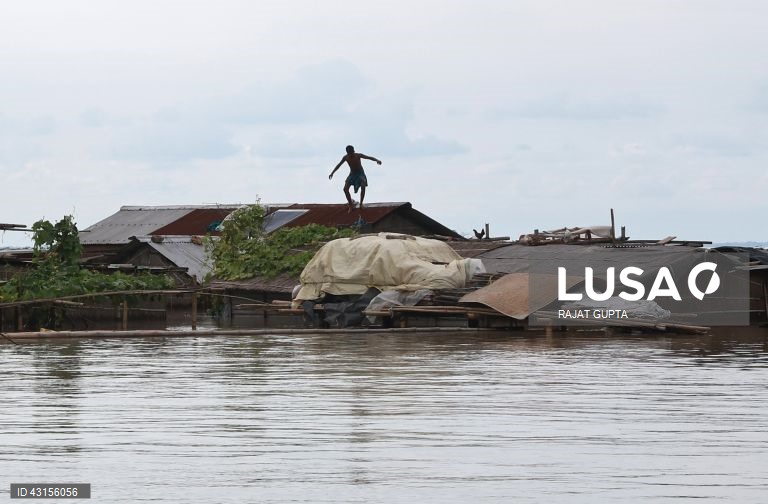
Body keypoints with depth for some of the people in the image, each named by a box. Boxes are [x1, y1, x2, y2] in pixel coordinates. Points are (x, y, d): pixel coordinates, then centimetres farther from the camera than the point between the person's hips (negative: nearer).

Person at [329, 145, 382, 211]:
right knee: (345, 189, -13)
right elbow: (339, 165, 4)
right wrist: (332, 173, 4)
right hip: (352, 174, 3)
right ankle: (351, 205, 2)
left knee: (363, 187, -28)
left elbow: (369, 157, -23)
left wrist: (377, 160, -41)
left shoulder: (358, 155, -18)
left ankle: (361, 203, -13)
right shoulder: (346, 158, -9)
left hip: (360, 173, -3)